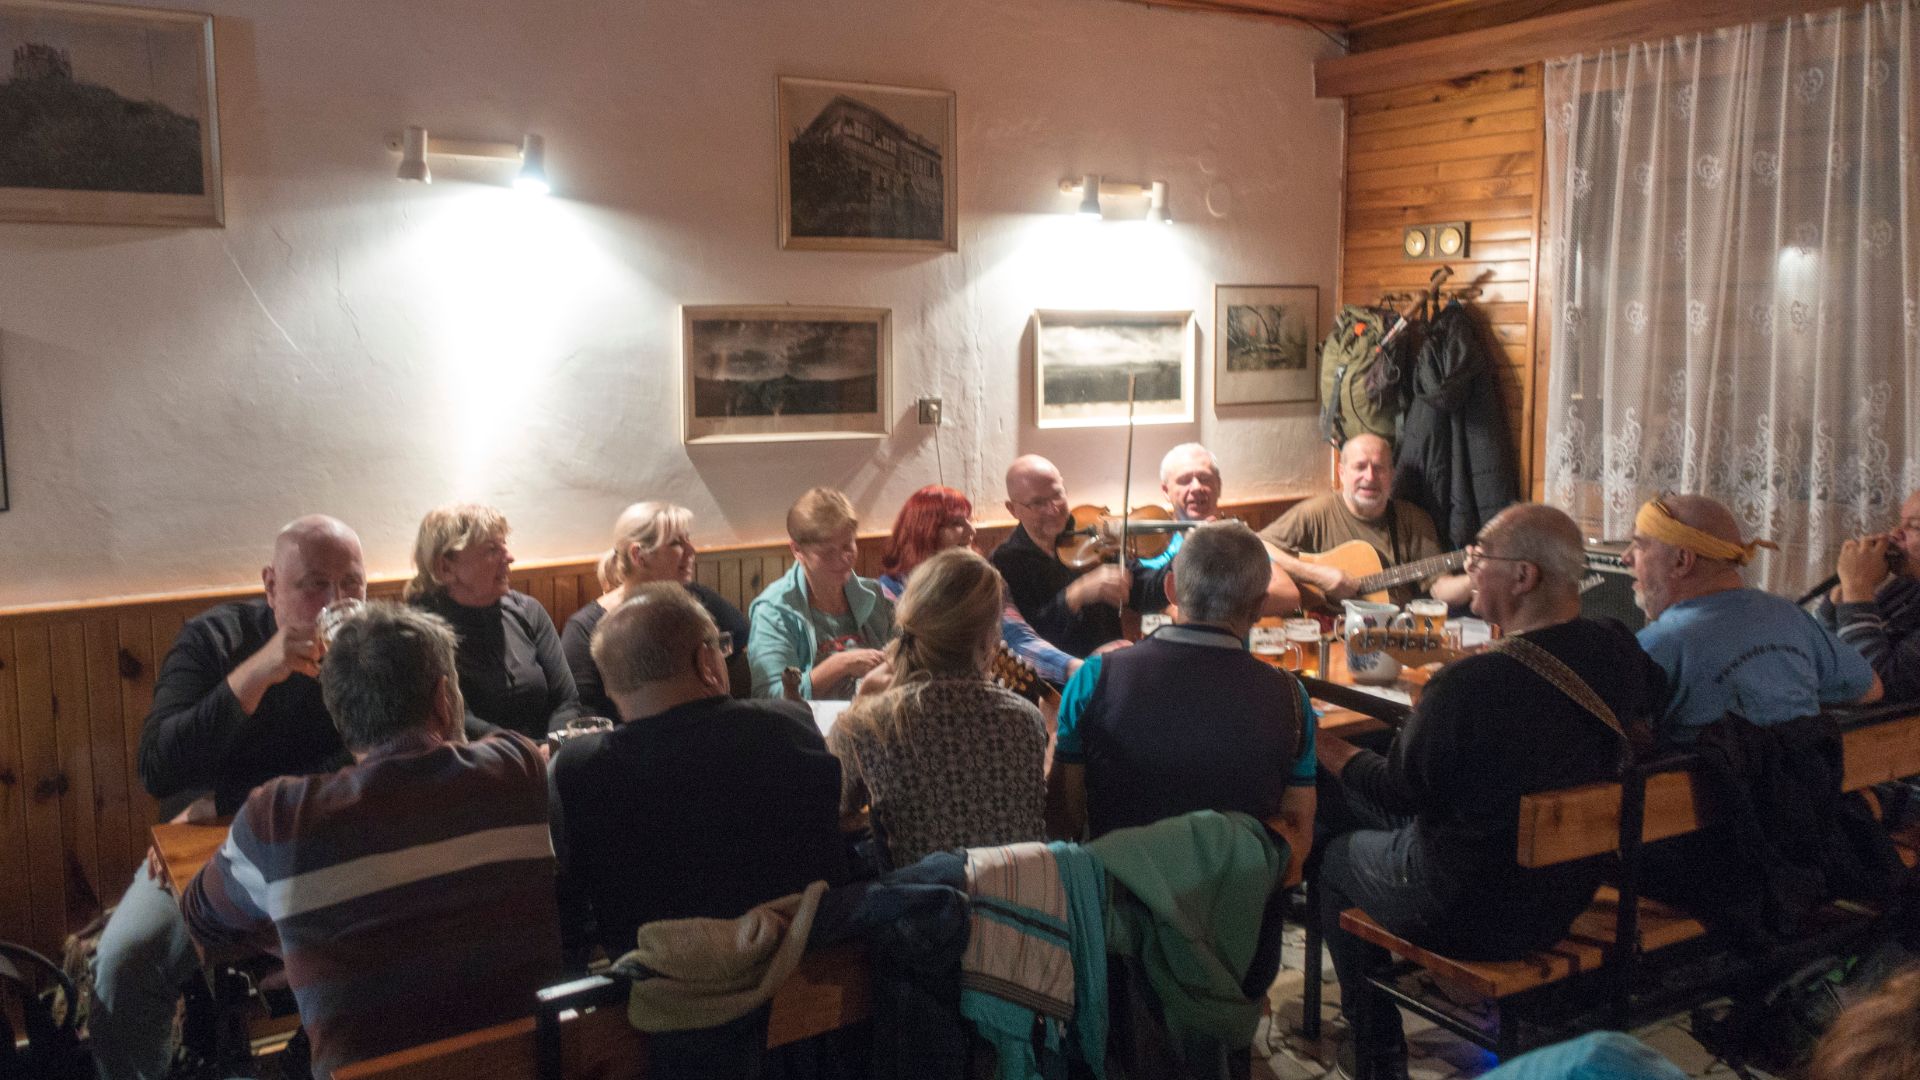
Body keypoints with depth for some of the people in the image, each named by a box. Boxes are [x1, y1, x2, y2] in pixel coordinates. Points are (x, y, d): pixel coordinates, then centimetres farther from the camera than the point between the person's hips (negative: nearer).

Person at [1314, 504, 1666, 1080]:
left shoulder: (1468, 685, -32)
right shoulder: (1619, 654, -11)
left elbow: (1398, 791, -16)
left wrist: (1335, 753, 2)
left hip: (1470, 914, -7)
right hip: (1570, 894, 7)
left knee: (1336, 857, 21)